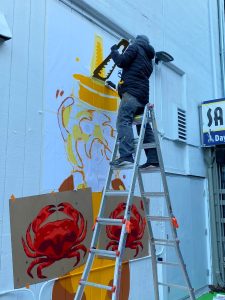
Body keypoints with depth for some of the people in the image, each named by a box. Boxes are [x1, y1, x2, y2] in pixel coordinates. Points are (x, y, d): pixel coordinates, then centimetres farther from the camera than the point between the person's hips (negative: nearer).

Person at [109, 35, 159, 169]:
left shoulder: (136, 47, 9)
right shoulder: (149, 59, 32)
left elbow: (122, 61, -4)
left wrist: (114, 51, 13)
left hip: (131, 92, -8)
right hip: (143, 95, 8)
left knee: (124, 121, -20)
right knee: (144, 127, 7)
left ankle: (126, 156, -36)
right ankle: (153, 159, 3)